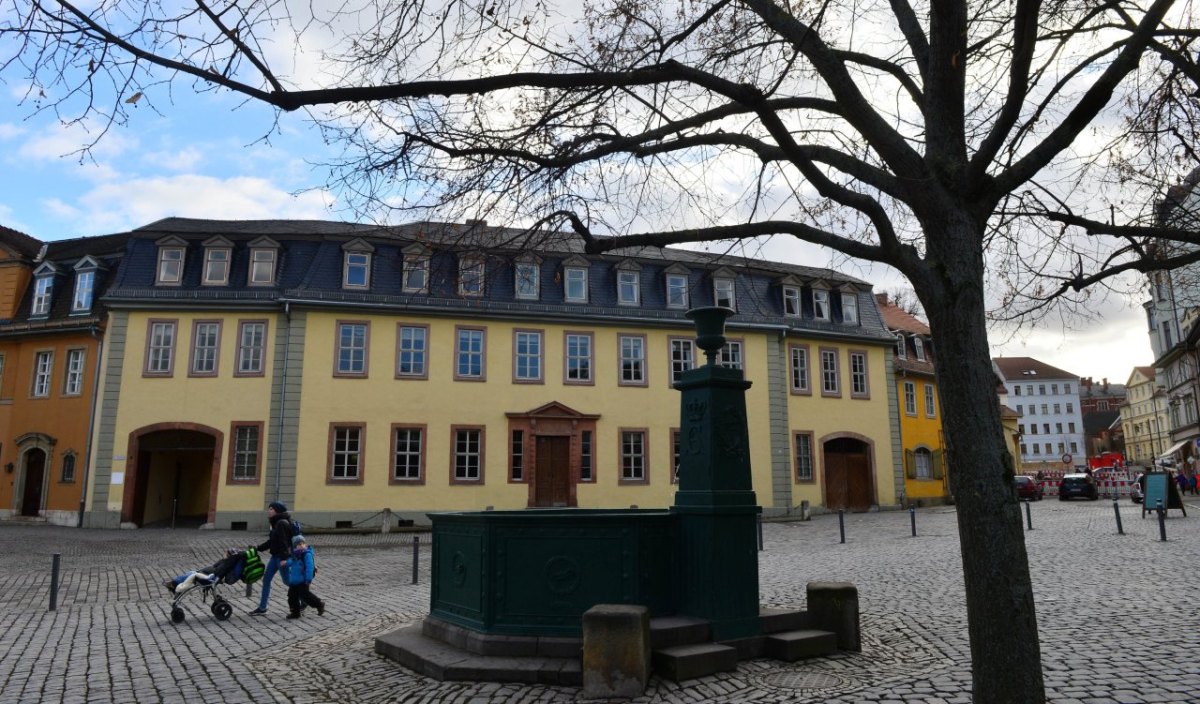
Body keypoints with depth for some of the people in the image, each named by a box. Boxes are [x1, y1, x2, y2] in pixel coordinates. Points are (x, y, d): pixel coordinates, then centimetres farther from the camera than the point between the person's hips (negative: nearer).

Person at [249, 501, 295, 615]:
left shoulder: (282, 523, -17)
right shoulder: (276, 523, 13)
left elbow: (283, 542, -23)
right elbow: (271, 541, 19)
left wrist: (284, 558, -28)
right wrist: (257, 548, 17)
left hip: (282, 556, -10)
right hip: (276, 556, 10)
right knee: (266, 579, 10)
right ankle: (262, 607, 18)